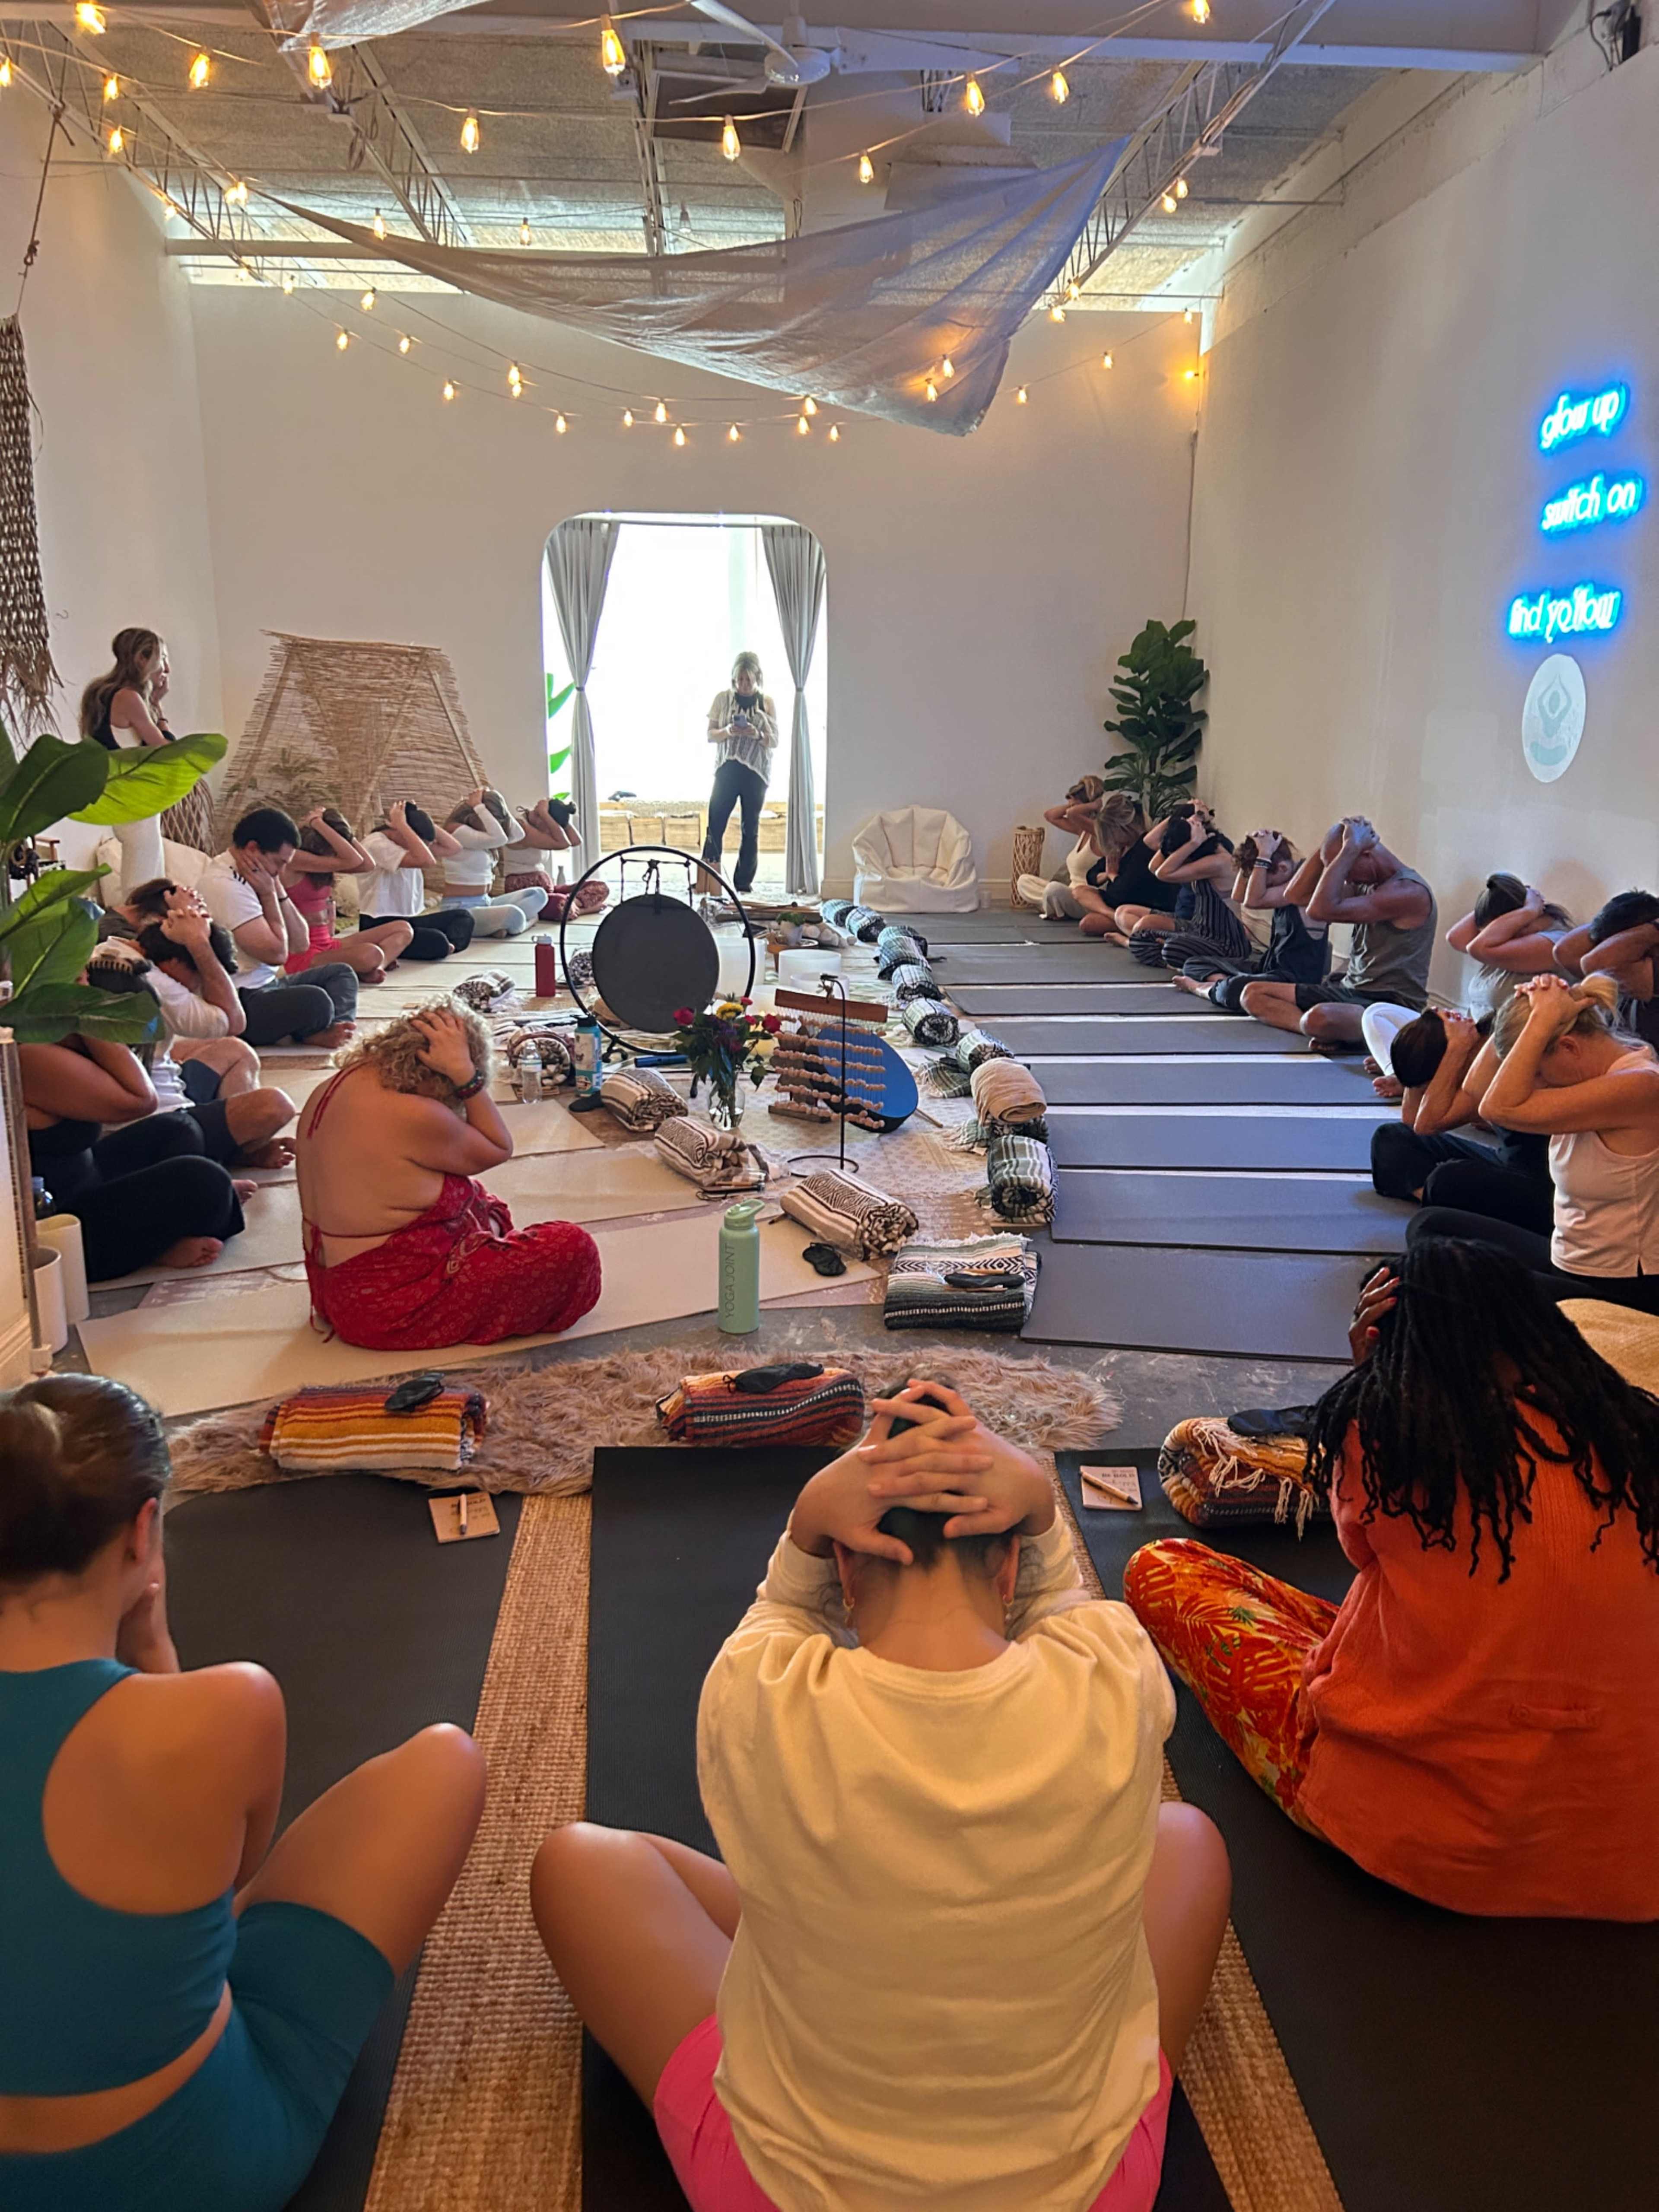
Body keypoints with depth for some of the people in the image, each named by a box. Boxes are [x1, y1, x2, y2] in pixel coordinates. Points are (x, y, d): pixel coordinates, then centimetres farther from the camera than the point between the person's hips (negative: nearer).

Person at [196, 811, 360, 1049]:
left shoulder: (242, 879, 13)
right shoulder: (224, 885, -18)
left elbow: (301, 944, 9)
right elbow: (276, 953, -20)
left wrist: (277, 889, -2)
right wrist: (268, 894, -10)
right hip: (241, 1002, -11)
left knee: (341, 974, 13)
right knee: (314, 1001, -35)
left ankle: (332, 1030, -17)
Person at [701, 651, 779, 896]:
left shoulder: (767, 703, 3)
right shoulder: (723, 698, 4)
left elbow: (775, 742, 3)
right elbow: (710, 735, 4)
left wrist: (757, 735, -17)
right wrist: (728, 732, -16)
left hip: (756, 773, 0)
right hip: (727, 770, 0)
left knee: (751, 829, 4)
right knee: (715, 825, -5)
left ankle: (744, 883, 11)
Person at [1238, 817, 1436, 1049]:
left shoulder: (1410, 892, -18)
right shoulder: (1364, 884, 11)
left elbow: (1321, 910, -27)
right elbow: (1297, 894, 9)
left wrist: (1349, 849, -20)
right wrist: (1333, 839, 2)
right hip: (1351, 991, 10)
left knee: (1319, 1018, -42)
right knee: (1252, 994, 2)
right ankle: (1325, 1030, -16)